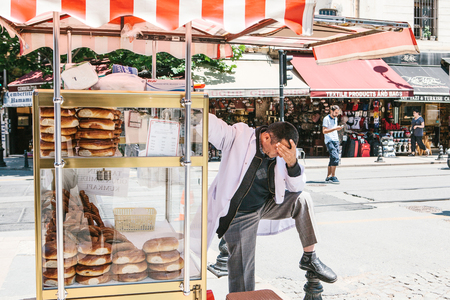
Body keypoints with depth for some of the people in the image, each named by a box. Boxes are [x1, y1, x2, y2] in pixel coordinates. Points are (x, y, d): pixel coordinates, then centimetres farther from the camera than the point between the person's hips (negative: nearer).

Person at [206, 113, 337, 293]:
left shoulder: (281, 153, -7)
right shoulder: (238, 138, -21)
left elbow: (296, 187, -7)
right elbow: (210, 125, -28)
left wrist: (292, 163, -26)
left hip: (266, 205, 5)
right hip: (240, 215, -5)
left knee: (302, 199, -12)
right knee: (242, 272, -6)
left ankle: (309, 258, 1)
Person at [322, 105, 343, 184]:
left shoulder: (335, 118, 20)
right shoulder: (326, 119, -6)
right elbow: (324, 131, -15)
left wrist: (338, 128, 15)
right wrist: (335, 128, -20)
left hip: (336, 141, 8)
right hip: (329, 141, -8)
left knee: (333, 159, 7)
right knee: (335, 158, -19)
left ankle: (328, 177, 14)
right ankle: (333, 177, -14)